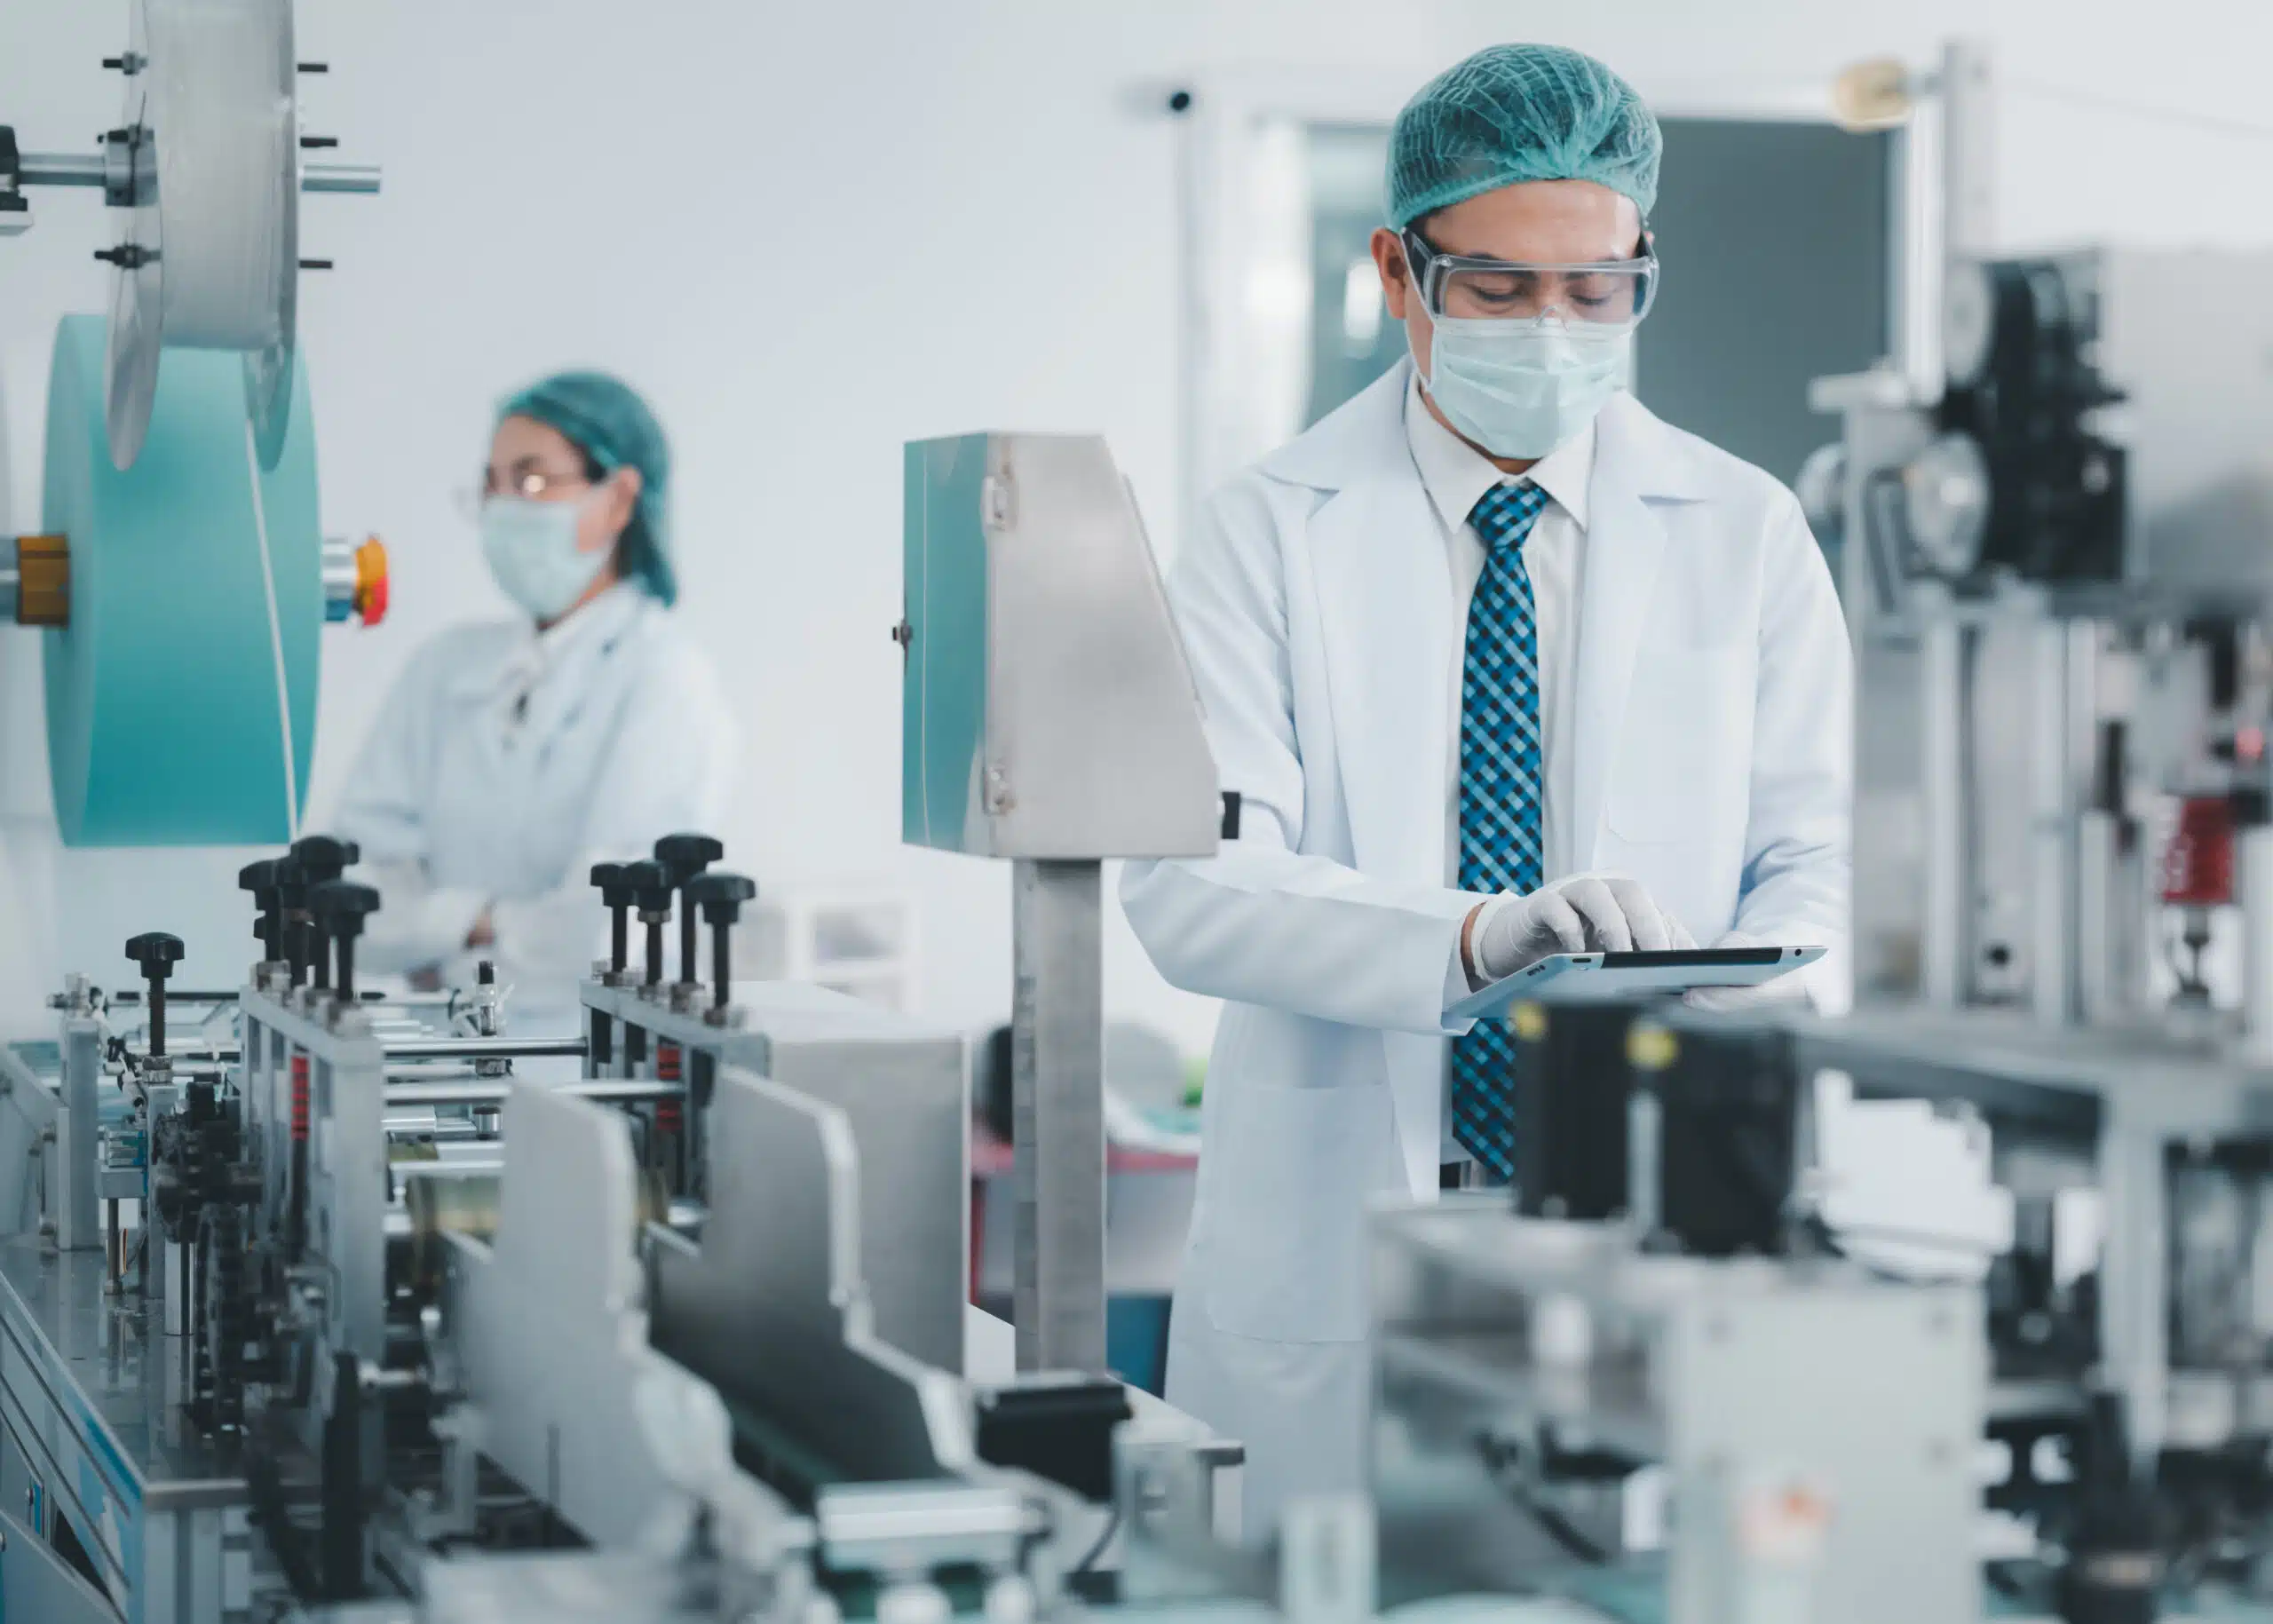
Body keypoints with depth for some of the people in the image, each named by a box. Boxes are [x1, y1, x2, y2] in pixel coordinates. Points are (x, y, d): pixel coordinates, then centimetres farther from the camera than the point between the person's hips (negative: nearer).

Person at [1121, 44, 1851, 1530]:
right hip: (1345, 1229, -1)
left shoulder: (1745, 533, 8)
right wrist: (1469, 938, -28)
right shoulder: (1269, 533, 1)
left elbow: (1823, 854, 3)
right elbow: (1190, 877, -11)